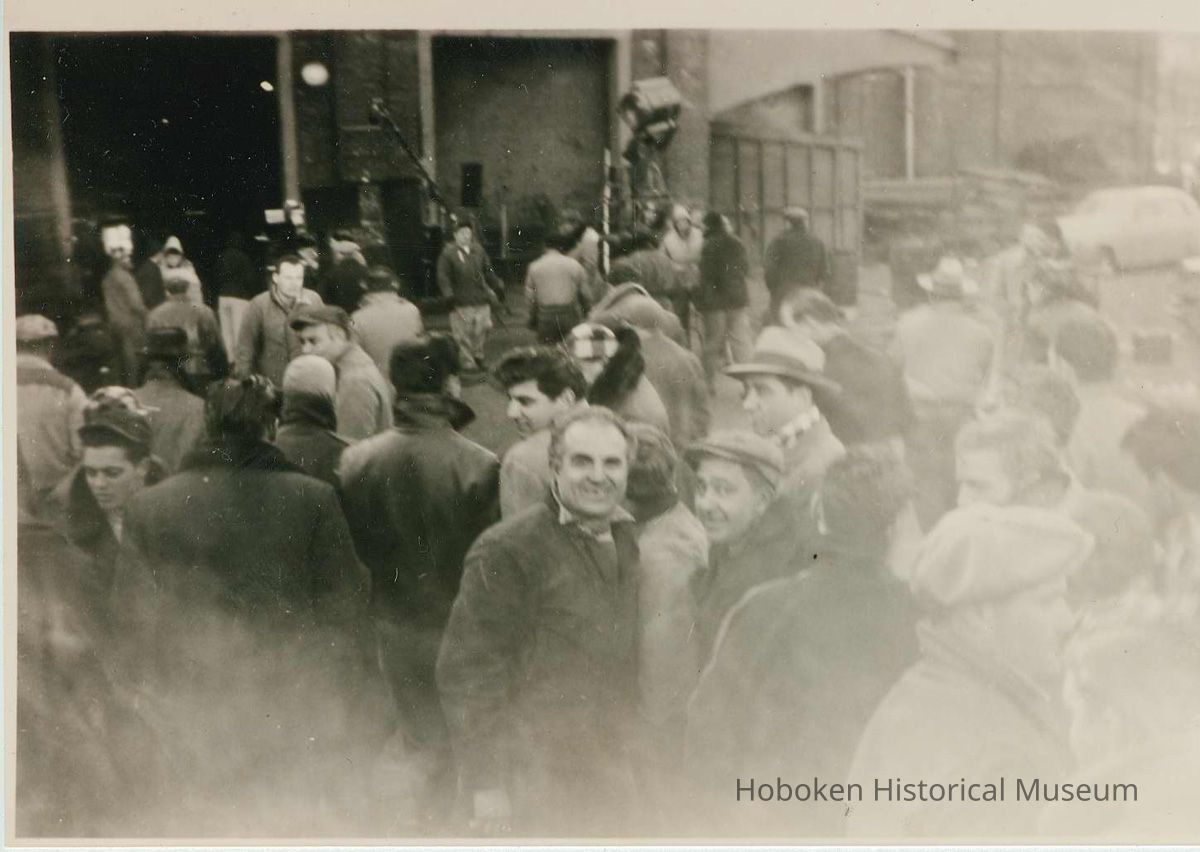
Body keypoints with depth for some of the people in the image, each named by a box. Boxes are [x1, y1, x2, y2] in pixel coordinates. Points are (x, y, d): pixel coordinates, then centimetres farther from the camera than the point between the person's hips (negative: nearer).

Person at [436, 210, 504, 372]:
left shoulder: (478, 250, 10)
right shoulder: (448, 253, -4)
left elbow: (488, 271, 19)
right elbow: (443, 276, -8)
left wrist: (497, 287, 14)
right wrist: (449, 294, -19)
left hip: (481, 300, 4)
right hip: (461, 302, -4)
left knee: (480, 331, 9)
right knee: (463, 335, 0)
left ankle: (478, 357, 28)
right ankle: (468, 362, 10)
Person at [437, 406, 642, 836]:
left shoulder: (629, 540, 7)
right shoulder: (506, 550, -14)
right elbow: (466, 671, -14)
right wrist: (485, 782, -14)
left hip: (611, 777, 6)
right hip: (539, 783, -6)